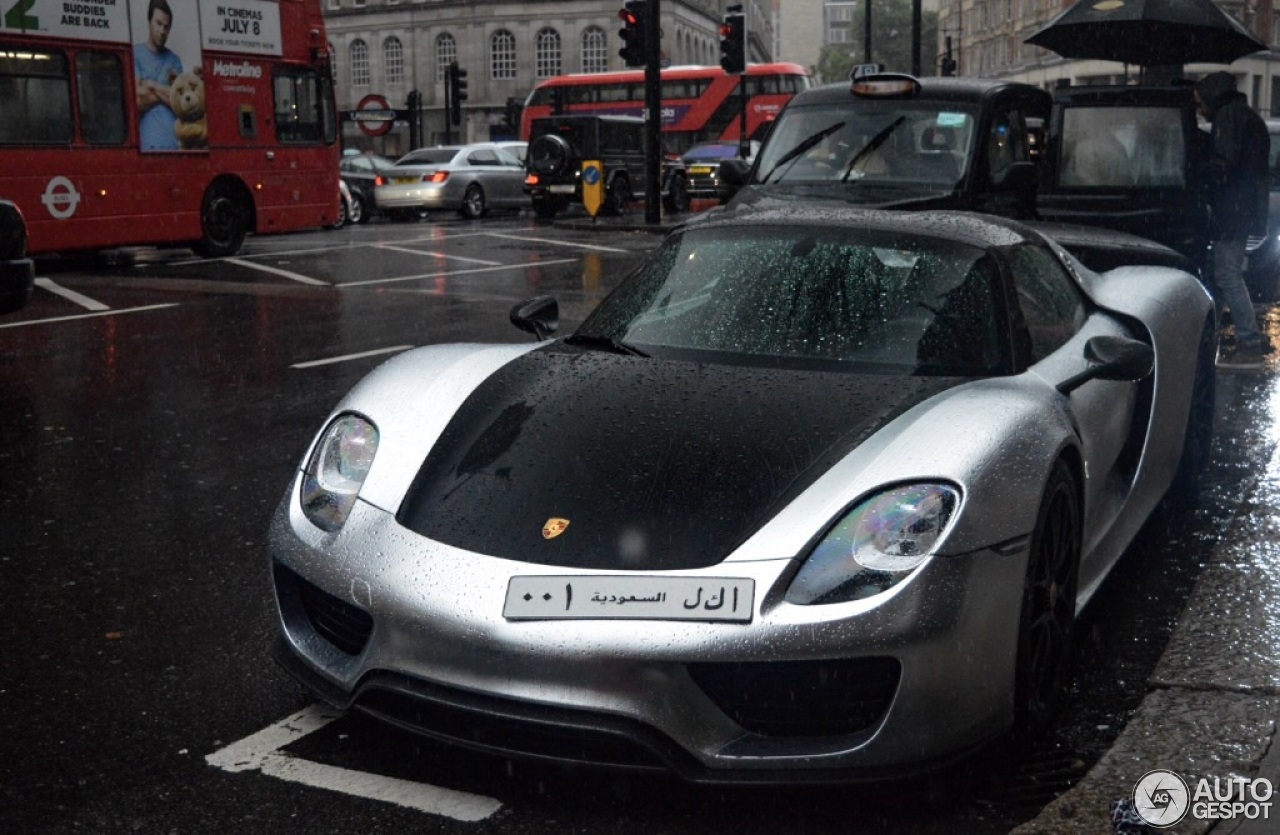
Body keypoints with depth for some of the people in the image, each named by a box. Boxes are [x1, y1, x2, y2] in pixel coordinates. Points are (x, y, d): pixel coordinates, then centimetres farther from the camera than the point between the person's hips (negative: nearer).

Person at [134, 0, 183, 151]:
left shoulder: (174, 60, 15)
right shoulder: (134, 54, 4)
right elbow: (138, 100, -6)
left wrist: (152, 86, -2)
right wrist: (166, 91, 0)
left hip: (175, 141, 3)